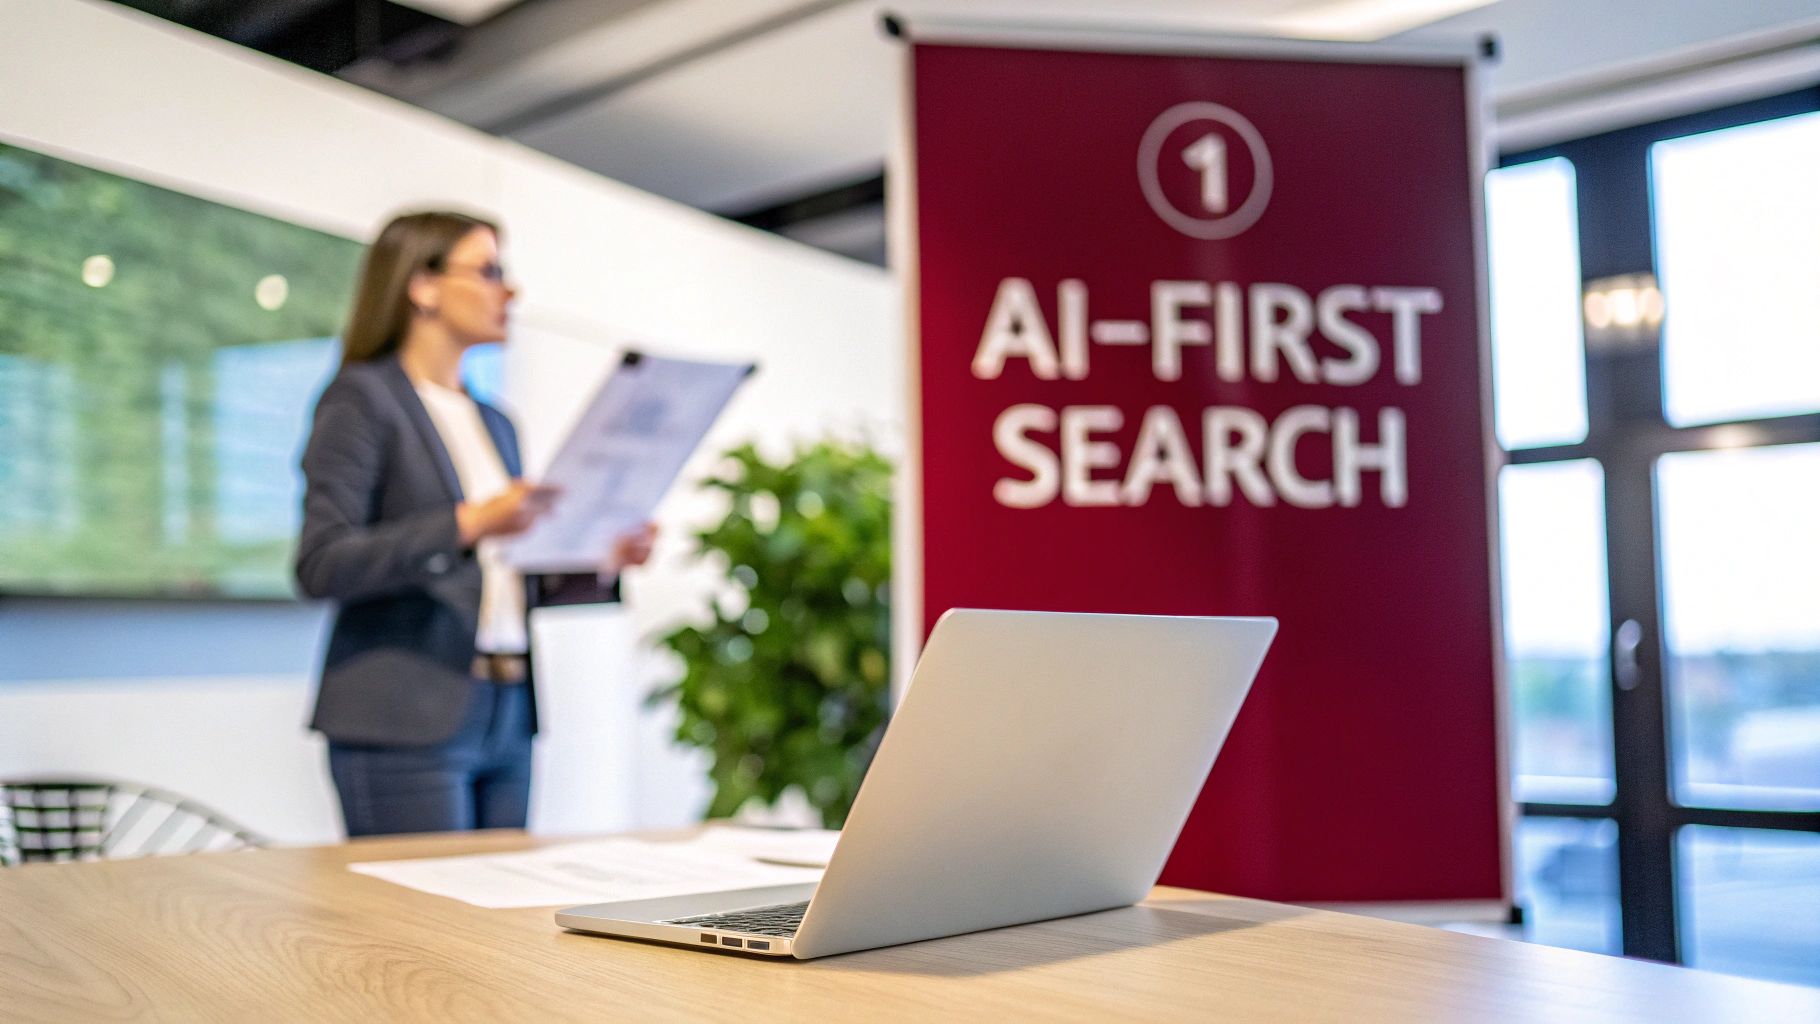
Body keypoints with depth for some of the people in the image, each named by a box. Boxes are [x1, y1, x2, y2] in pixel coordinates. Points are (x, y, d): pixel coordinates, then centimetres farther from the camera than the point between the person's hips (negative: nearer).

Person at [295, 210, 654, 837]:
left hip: (506, 719, 7)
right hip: (407, 722, -7)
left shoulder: (495, 424, 19)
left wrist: (602, 569, 5)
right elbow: (320, 566, -14)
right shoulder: (362, 397, -3)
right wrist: (467, 525, -24)